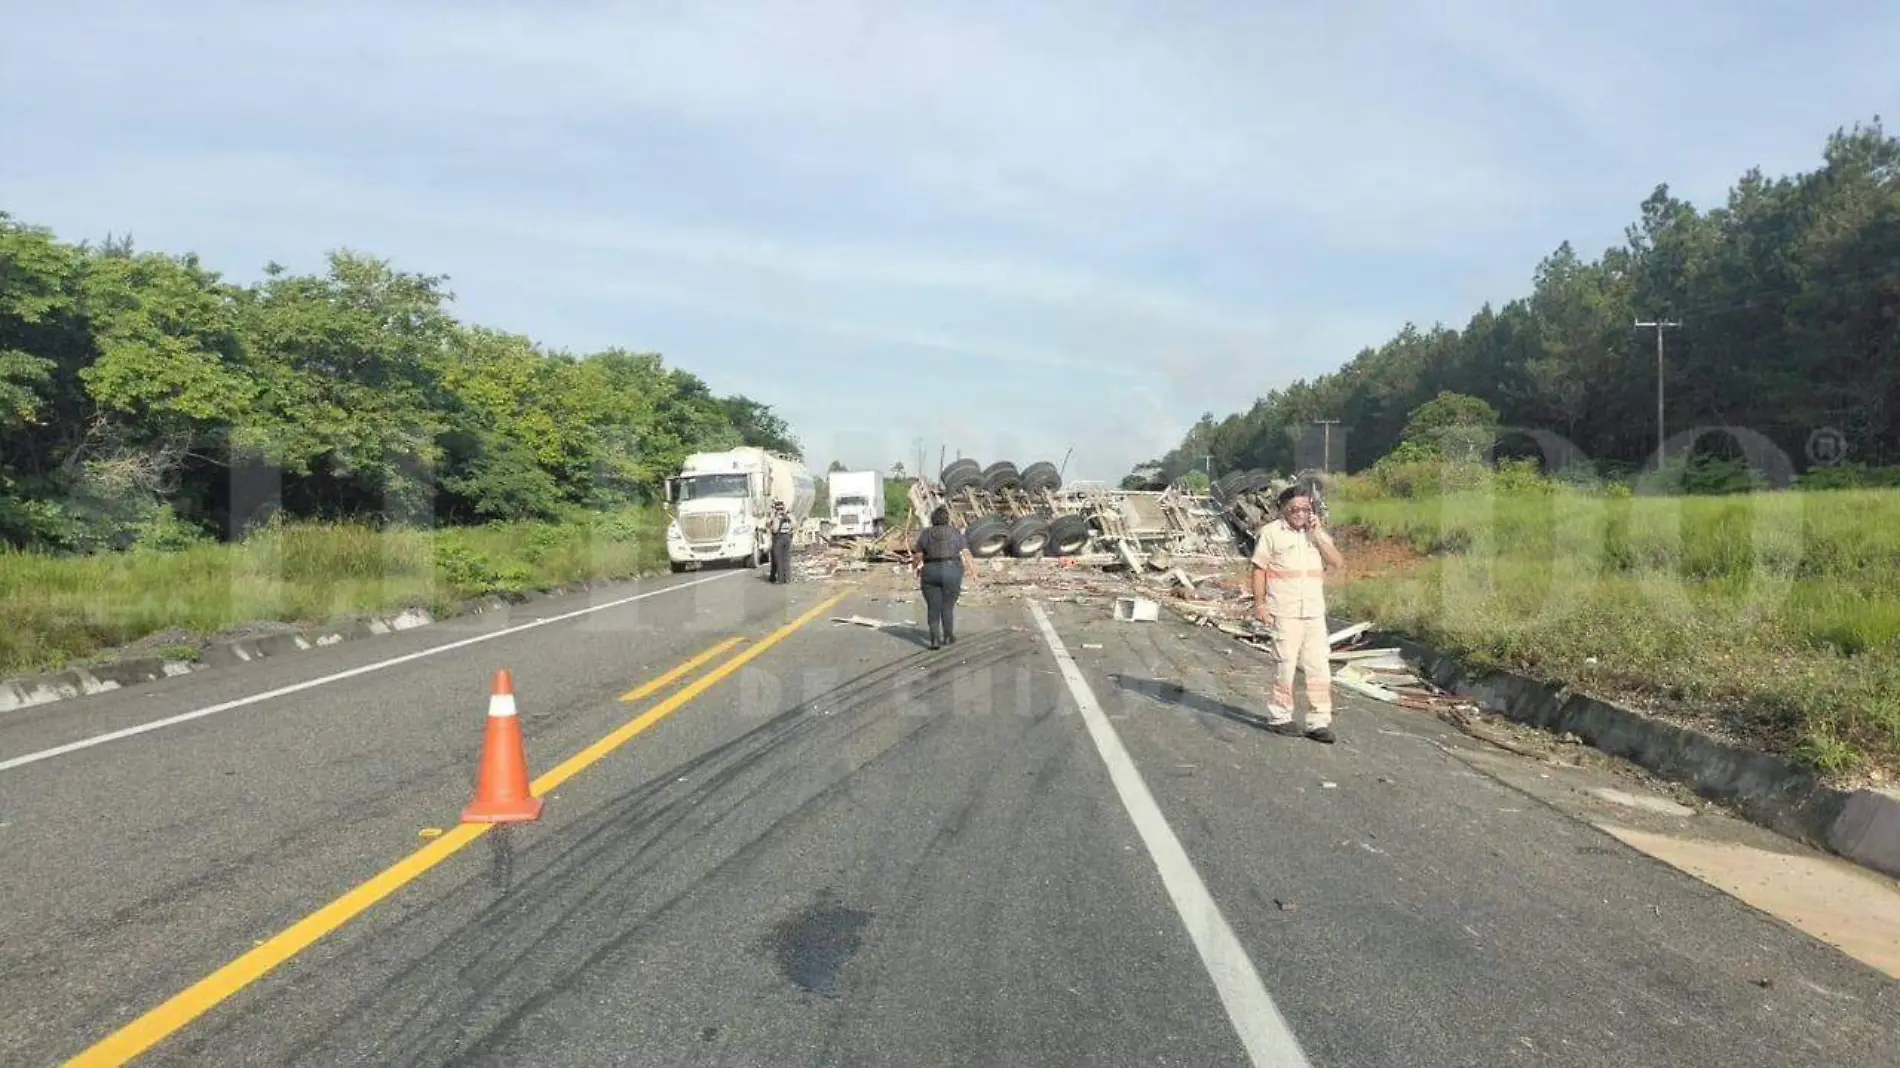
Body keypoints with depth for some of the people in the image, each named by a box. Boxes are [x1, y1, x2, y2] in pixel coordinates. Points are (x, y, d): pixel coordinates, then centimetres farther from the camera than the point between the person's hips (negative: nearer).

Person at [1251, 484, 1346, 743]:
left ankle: (1319, 722, 8)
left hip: (1315, 612, 4)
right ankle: (1280, 716, 16)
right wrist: (1259, 604, -9)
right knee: (1284, 665, 1)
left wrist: (1317, 534, -7)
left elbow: (1338, 562, 1)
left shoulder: (1317, 534, 12)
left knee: (1319, 668, 2)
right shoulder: (1271, 532, -1)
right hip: (1284, 614, -4)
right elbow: (1259, 570, -2)